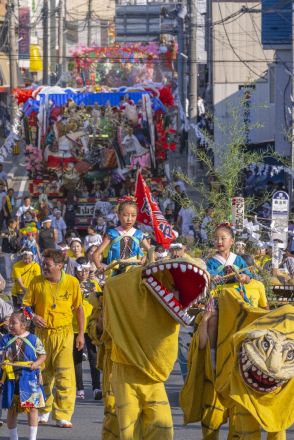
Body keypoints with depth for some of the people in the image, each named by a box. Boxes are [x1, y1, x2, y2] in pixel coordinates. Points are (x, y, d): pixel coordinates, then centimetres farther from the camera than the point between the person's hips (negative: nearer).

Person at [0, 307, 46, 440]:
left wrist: (36, 363, -13)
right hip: (11, 378, 2)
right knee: (11, 409, 7)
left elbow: (43, 355, 4)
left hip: (30, 378, -2)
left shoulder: (33, 339, -1)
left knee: (32, 407, -2)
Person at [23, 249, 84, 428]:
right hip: (42, 333, 2)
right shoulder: (36, 282, 0)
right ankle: (44, 411, 25)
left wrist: (81, 334, 5)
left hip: (64, 333, -2)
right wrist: (33, 316, -14)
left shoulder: (72, 282, -2)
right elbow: (25, 304, 7)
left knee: (65, 374, -9)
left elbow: (78, 309, 6)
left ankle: (63, 416, -6)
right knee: (43, 374, 10)